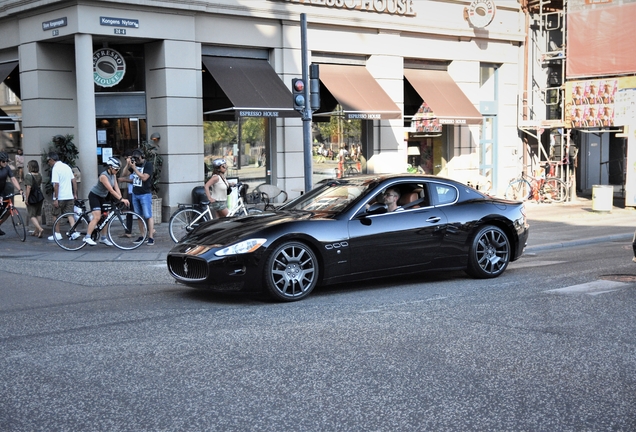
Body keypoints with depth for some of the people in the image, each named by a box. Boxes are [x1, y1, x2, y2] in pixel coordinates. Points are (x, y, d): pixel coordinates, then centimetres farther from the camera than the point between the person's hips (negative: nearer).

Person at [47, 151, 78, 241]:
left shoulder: (55, 168, -13)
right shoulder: (67, 166, 11)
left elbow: (56, 184, -19)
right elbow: (74, 181, 12)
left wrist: (55, 199, -17)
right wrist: (75, 194, 17)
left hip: (60, 197, -6)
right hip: (69, 196, 6)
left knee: (56, 215, 8)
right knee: (70, 214, 7)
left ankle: (57, 234, 14)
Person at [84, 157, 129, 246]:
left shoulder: (113, 175, -2)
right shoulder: (104, 176, -27)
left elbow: (117, 188, -5)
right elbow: (111, 190, -33)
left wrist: (122, 199, -17)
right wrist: (121, 199, -37)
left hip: (103, 197, 8)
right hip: (94, 196, -8)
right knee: (97, 217, -20)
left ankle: (102, 238, 19)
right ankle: (87, 237, -19)